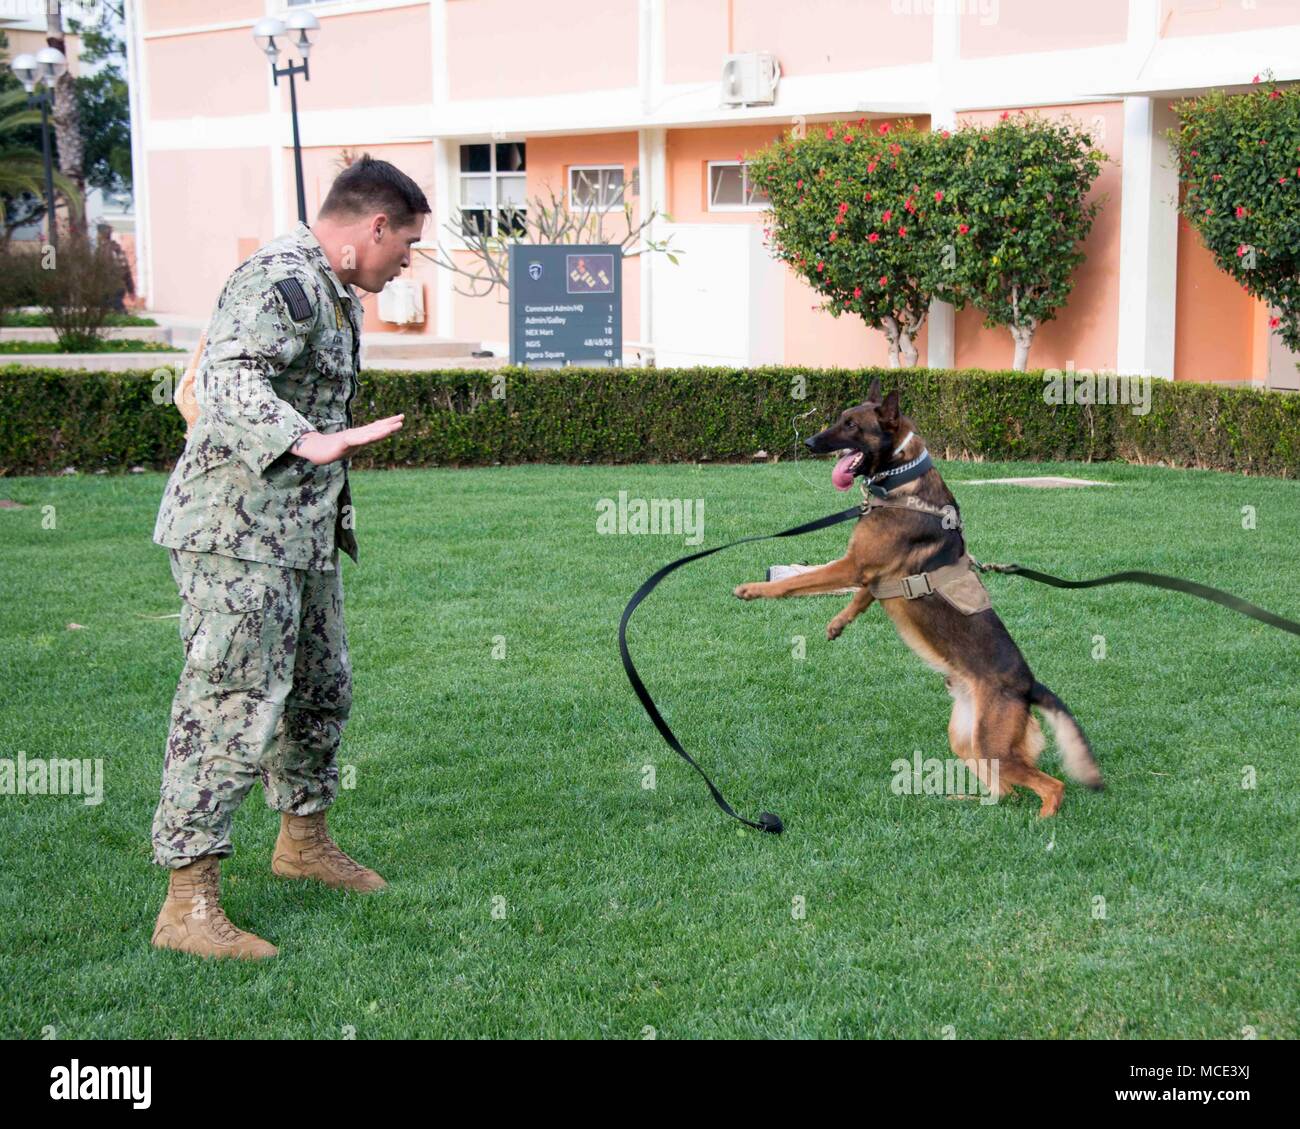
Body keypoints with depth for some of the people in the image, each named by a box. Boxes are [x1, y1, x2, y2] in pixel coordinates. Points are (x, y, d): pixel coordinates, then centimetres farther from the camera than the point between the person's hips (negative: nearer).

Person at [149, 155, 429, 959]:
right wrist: (312, 443, -46)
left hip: (303, 532, 10)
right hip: (239, 531, -10)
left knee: (320, 689, 20)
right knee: (234, 711, -11)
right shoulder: (281, 281, -16)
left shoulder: (334, 291, 17)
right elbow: (229, 380, -32)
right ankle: (188, 903, -7)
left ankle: (304, 840, 39)